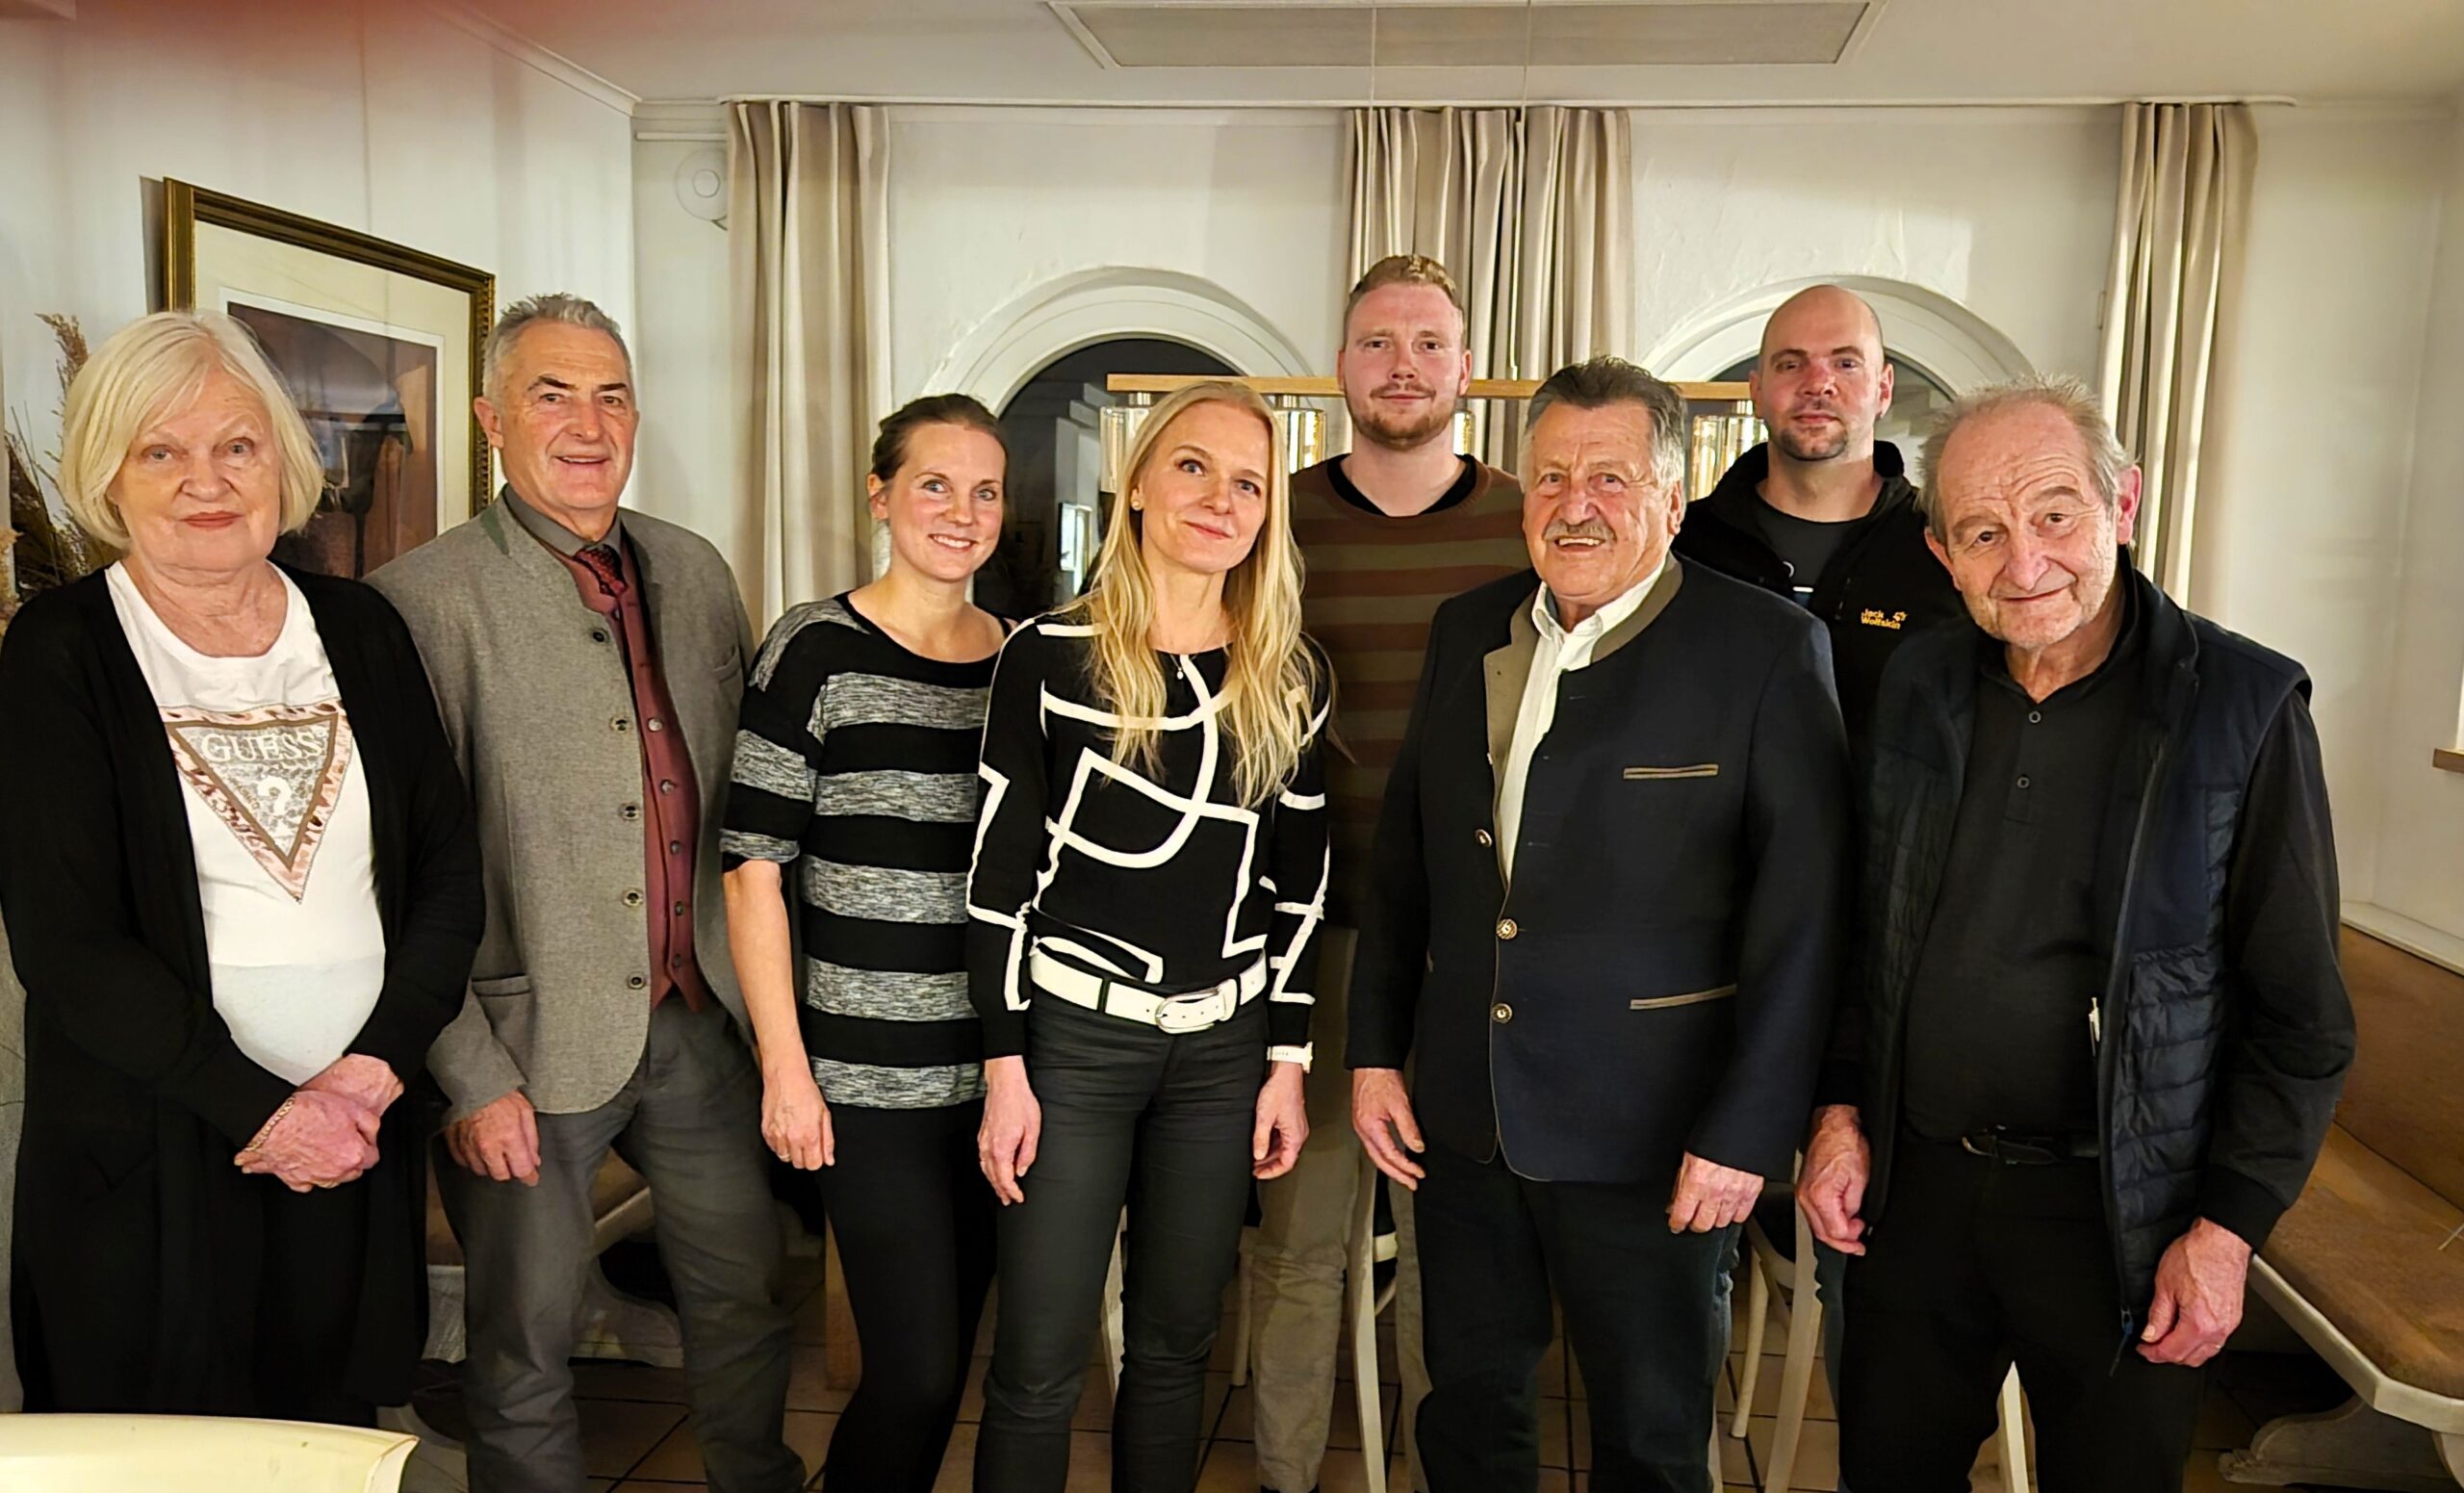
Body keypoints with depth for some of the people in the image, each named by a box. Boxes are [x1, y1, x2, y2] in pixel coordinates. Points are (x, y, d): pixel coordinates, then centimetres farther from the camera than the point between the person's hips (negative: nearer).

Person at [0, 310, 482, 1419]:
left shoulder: (361, 631, 6)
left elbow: (448, 868, 4)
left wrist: (376, 1069, -8)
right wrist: (262, 1110, -14)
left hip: (360, 1142, 3)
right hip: (147, 1159, -3)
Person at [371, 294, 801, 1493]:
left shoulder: (695, 572, 7)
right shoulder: (425, 598, -10)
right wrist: (469, 1072, -13)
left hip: (700, 1023, 5)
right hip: (533, 1038, -4)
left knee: (747, 1306, 18)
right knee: (525, 1355, 13)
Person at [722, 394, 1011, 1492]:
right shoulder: (817, 651, -7)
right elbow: (751, 869, -7)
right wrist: (785, 1069, -10)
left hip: (995, 1070, 5)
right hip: (870, 1079, -5)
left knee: (948, 1354, 15)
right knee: (917, 1368, -1)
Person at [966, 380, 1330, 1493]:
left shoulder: (1290, 679, 4)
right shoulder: (1050, 654, -5)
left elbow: (1298, 881, 8)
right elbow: (1001, 871, -4)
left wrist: (1288, 1061, 5)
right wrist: (1005, 1068, -7)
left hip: (1225, 1046, 3)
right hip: (1072, 1034, -3)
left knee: (1175, 1343, 15)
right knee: (1038, 1365, 4)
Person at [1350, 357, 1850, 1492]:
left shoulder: (1766, 652, -11)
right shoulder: (1466, 632, 6)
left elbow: (1800, 913, -12)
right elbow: (1402, 855, 11)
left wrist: (1749, 1132, -13)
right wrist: (1375, 1049, 9)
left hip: (1648, 1138, -4)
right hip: (1463, 1114, 5)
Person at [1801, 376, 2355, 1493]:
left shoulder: (2242, 708, -11)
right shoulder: (1917, 688, 1)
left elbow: (2301, 1014, -8)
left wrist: (2228, 1228, -10)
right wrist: (1841, 1110, 4)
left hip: (2116, 1213, -3)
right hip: (1915, 1189, 4)